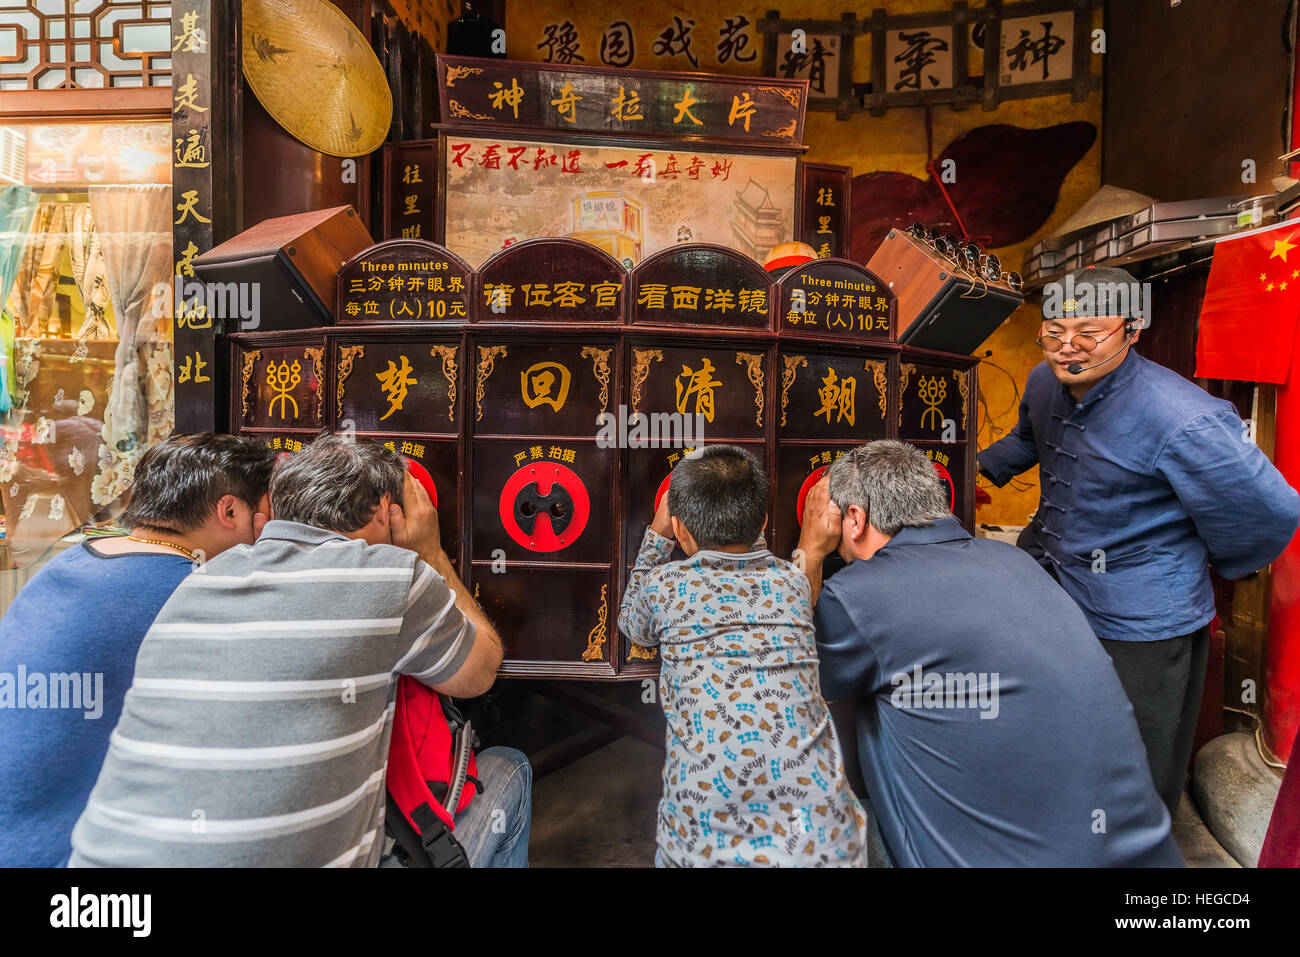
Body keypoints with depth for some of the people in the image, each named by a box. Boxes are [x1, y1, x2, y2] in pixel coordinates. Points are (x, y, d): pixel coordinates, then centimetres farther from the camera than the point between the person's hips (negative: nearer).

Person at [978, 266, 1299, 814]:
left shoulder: (1183, 420, -28)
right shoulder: (1044, 383, -3)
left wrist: (1216, 565, -2)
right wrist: (980, 467, 13)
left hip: (1139, 626, -7)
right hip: (1051, 582, 8)